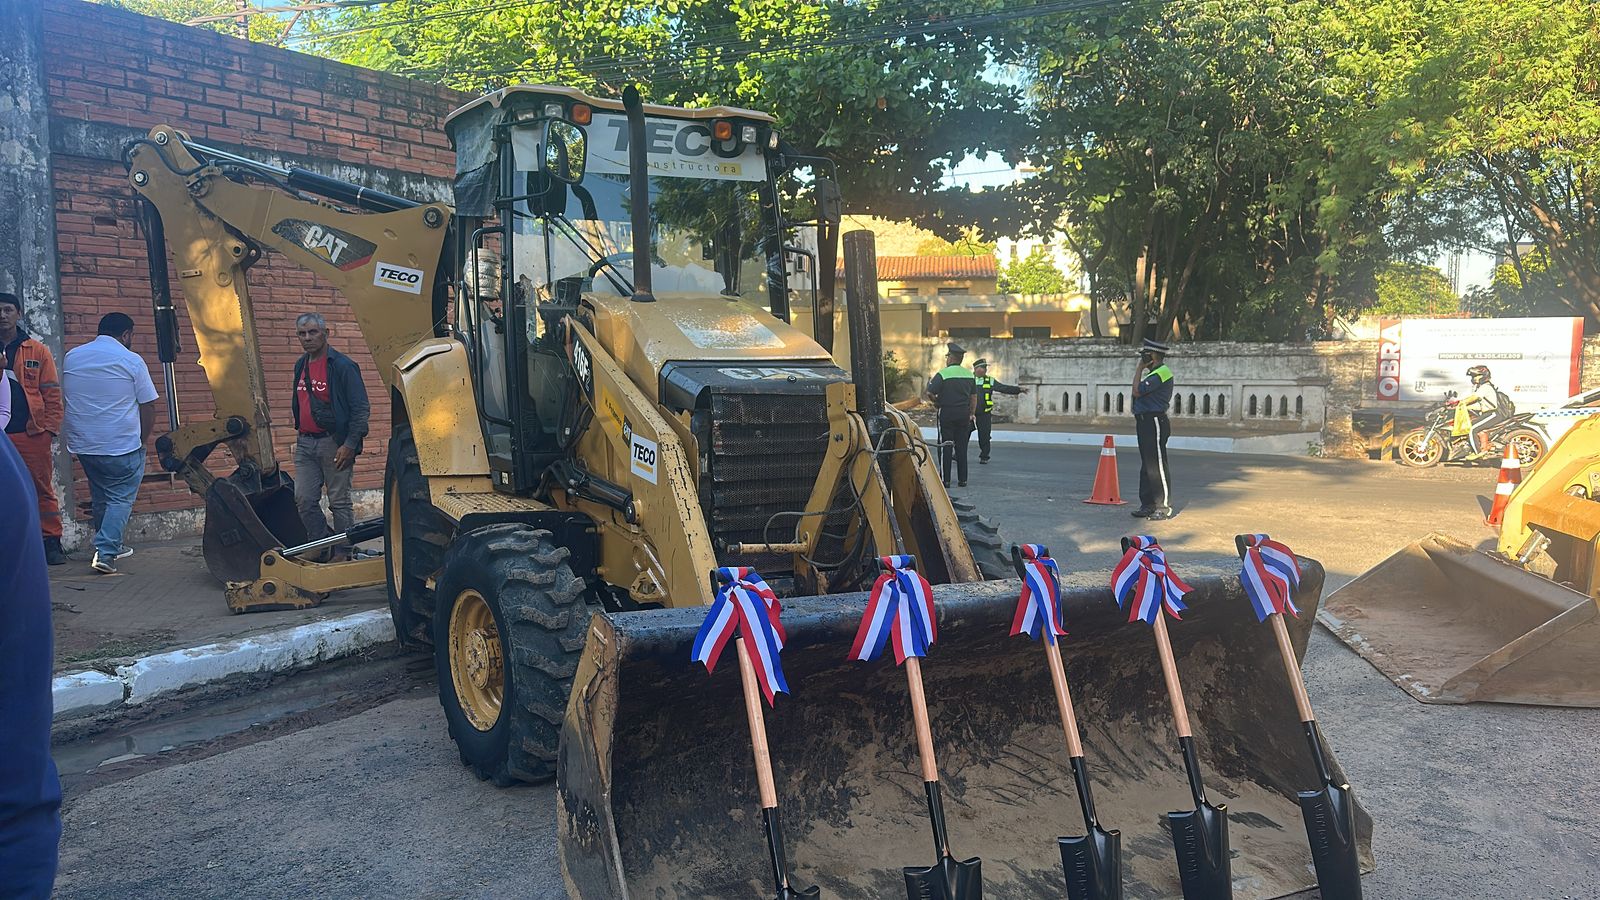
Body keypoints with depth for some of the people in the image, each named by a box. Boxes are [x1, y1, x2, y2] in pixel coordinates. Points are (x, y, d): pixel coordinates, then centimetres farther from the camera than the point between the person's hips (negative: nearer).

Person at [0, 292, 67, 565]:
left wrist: (50, 427, -4)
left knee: (43, 490, 1)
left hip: (33, 433, -2)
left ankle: (51, 542, 5)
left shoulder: (37, 351, 7)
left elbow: (52, 393, 3)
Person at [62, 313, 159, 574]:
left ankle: (109, 546, 29)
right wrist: (141, 442, 6)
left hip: (82, 444, 6)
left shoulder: (71, 357, 8)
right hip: (121, 445, -6)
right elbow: (148, 408, -7)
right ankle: (105, 552, -10)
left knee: (100, 496, 20)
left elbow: (63, 399, 19)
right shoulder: (131, 360, -7)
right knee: (121, 498, 2)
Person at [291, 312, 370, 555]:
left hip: (334, 443, -7)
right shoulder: (301, 366, 14)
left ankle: (344, 554, 9)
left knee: (339, 502, 0)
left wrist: (350, 445, -18)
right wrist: (299, 433, 21)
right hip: (305, 444, 7)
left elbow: (361, 409, -13)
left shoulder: (342, 366, -10)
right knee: (304, 500, 3)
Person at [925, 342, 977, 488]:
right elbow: (974, 397, 11)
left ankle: (945, 480, -1)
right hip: (964, 414, 5)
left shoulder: (943, 374, -11)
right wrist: (972, 413, 18)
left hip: (947, 412, -5)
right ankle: (963, 479, 12)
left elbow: (930, 393, -17)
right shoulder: (969, 374, 7)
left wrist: (937, 402, 1)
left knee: (945, 448, 0)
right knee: (962, 447, 10)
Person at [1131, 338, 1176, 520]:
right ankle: (1148, 504, 19)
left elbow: (1137, 391, -20)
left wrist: (1140, 368, -11)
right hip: (1145, 422, 11)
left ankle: (1164, 507, -5)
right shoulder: (1154, 373, 19)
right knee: (1147, 465, 13)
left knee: (1157, 466, -8)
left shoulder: (1161, 373, -15)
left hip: (1154, 422, -11)